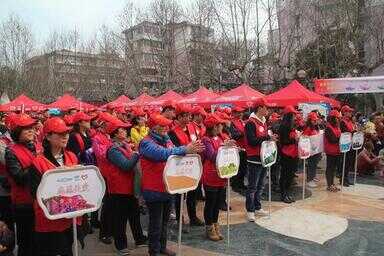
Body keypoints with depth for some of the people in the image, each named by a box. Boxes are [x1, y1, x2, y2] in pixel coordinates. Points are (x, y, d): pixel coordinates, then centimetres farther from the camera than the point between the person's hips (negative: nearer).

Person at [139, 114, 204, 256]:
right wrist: (185, 150, -41)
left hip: (168, 187, 8)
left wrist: (190, 150, -9)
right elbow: (163, 154, -35)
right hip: (154, 189, -8)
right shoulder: (146, 143, -17)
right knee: (156, 223, 5)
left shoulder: (166, 140, 9)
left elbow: (175, 156, 9)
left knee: (165, 220, 20)